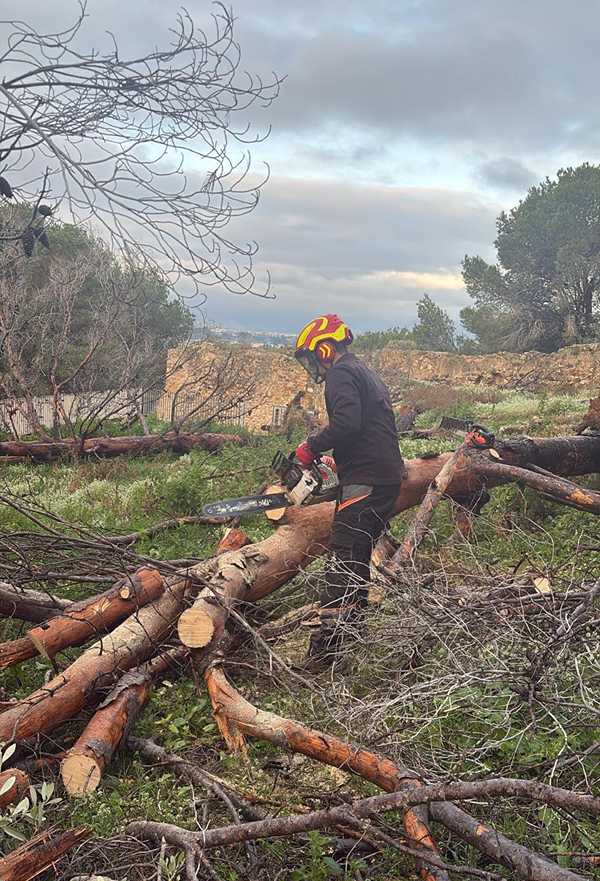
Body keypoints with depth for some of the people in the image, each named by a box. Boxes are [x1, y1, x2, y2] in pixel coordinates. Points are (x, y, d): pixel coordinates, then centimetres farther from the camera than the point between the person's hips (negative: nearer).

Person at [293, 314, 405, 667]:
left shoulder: (340, 374, -6)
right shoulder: (367, 374, 25)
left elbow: (347, 422, -23)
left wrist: (311, 447, -11)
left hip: (365, 481, -10)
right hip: (390, 477, 10)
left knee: (344, 562, -11)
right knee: (358, 559, 16)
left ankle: (326, 647, -11)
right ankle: (354, 630, 25)